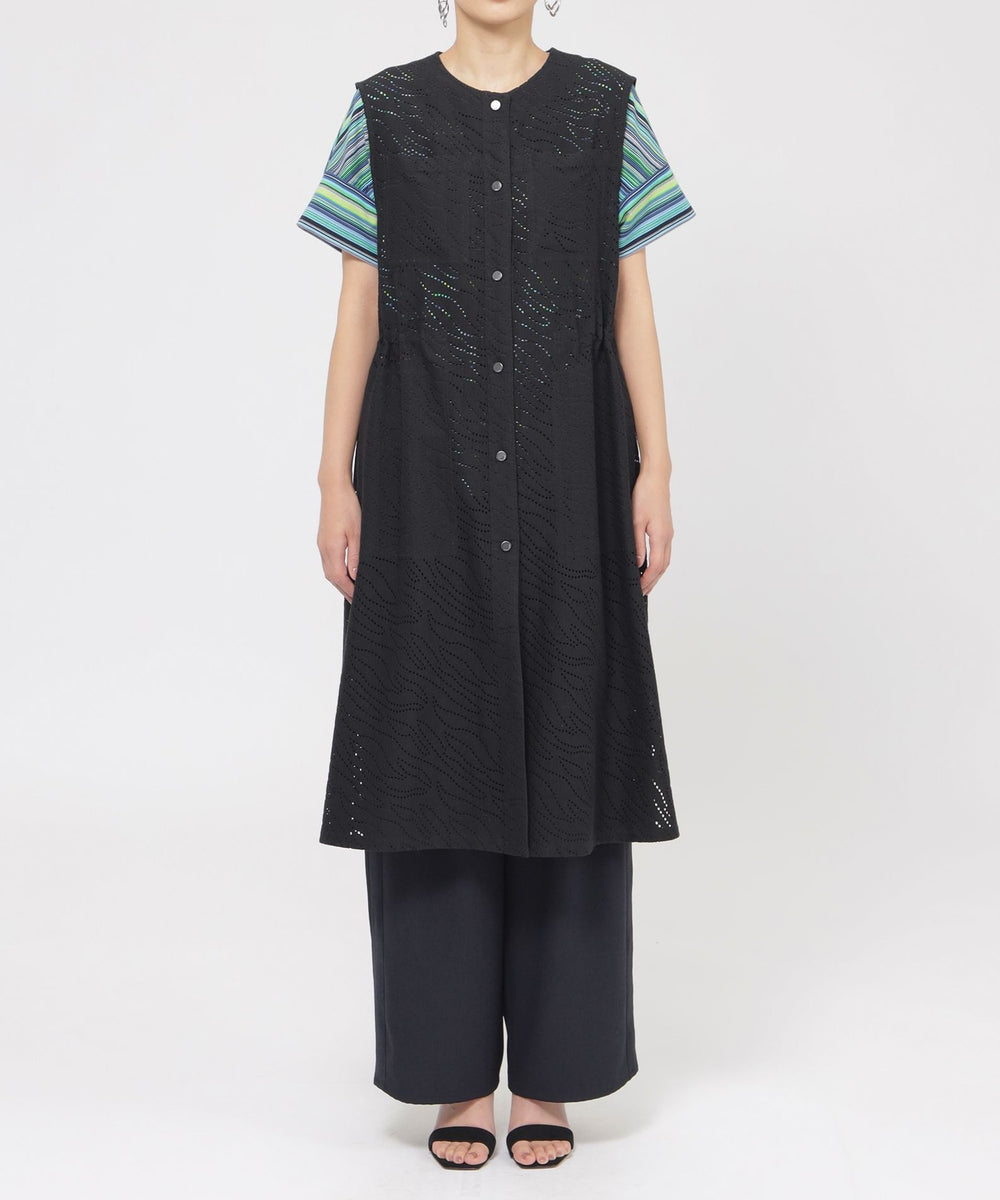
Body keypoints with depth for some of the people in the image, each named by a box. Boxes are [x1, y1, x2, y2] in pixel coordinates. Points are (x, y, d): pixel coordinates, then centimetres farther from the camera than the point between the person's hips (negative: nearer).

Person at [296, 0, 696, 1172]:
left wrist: (654, 469, -4)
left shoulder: (605, 106, 7)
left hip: (567, 474, 0)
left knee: (566, 746, 2)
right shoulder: (384, 111, 7)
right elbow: (358, 311, 4)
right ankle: (456, 1069, 16)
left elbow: (633, 304, 4)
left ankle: (549, 1067, 16)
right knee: (436, 745, 2)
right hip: (427, 476, 0)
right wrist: (336, 482, -3)